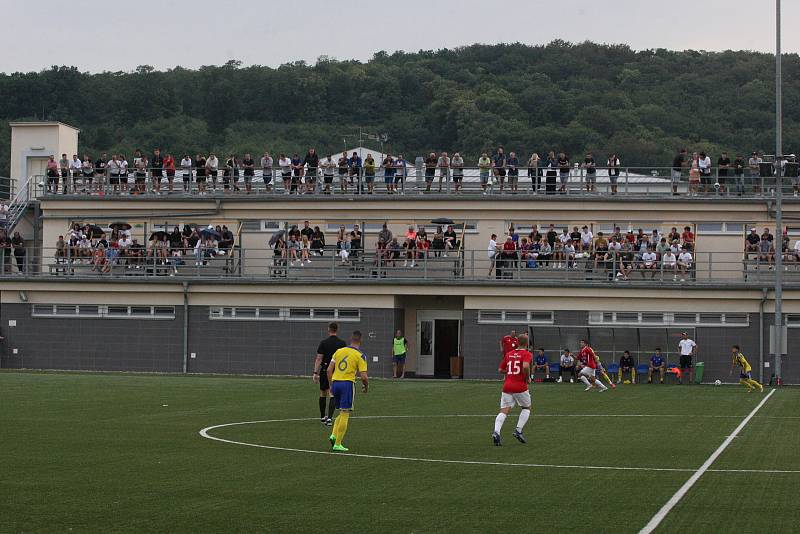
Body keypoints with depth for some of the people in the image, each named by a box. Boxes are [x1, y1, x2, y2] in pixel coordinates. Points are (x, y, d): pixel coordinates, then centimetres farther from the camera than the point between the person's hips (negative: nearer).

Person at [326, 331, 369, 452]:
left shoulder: (339, 351, 9)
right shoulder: (360, 356, -4)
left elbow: (329, 370, 8)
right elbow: (363, 376, -9)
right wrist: (366, 386, 11)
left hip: (335, 383, 5)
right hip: (347, 383, -5)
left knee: (342, 413, 21)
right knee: (345, 414, 1)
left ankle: (334, 435, 5)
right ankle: (337, 444, -1)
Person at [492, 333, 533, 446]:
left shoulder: (509, 354, 13)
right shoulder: (526, 354, -4)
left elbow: (500, 369, 17)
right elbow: (526, 366, -23)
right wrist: (528, 378, -7)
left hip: (507, 386, 4)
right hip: (520, 387, -4)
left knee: (504, 411, -1)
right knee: (526, 408, 19)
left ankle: (496, 432, -23)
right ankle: (518, 430, 5)